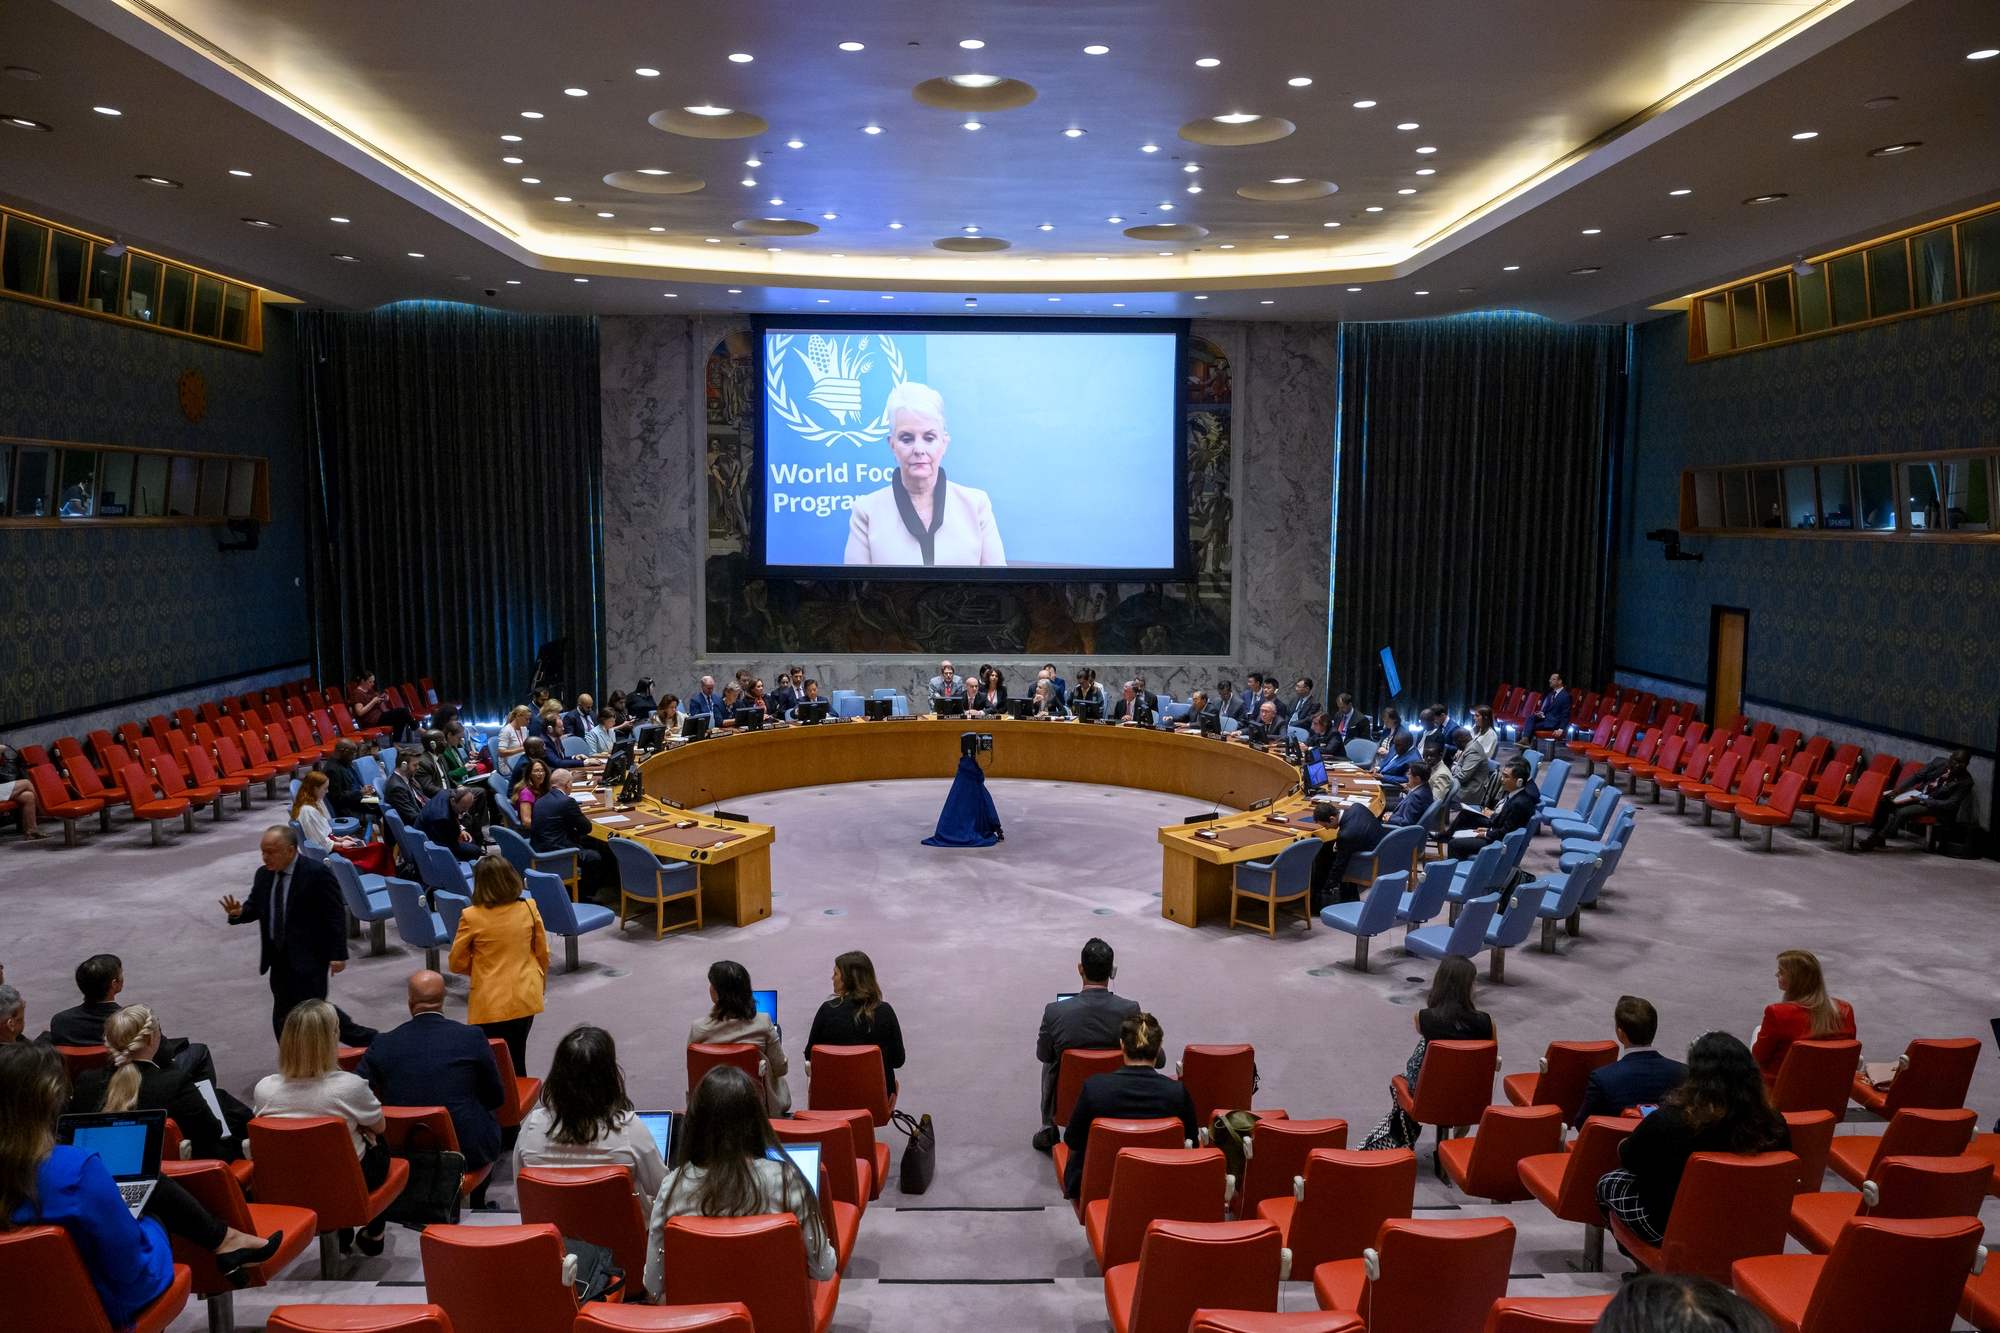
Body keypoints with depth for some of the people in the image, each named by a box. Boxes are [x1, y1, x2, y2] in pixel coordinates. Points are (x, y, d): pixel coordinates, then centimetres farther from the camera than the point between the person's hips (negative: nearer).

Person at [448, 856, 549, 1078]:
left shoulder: (471, 917, -14)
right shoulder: (528, 908, -5)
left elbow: (457, 964, -3)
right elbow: (542, 952, 5)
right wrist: (540, 980, 22)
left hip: (491, 1003, -4)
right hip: (525, 999, 4)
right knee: (516, 1059, 17)